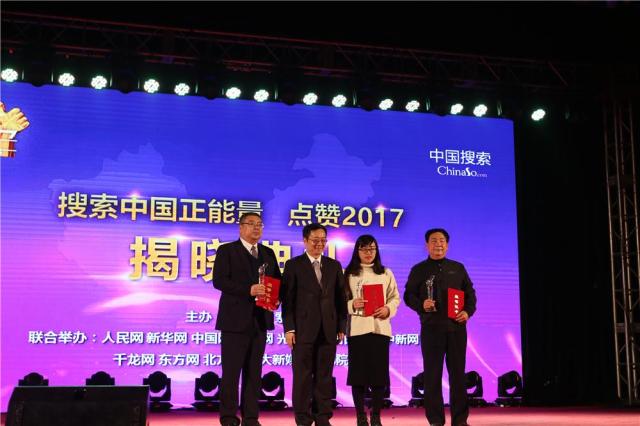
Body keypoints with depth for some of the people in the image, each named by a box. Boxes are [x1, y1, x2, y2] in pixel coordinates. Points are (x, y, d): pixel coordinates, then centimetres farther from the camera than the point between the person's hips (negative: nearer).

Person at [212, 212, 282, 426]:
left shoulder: (268, 253, 15)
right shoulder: (226, 251, -2)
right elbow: (219, 281, -12)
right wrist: (248, 290, -21)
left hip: (260, 319, 5)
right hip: (235, 320, -5)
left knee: (254, 371, 7)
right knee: (231, 371, -2)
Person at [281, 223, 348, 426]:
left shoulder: (334, 266, 12)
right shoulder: (293, 265, 2)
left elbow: (340, 298, 11)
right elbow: (287, 299, -2)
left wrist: (341, 327, 5)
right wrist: (289, 328, -8)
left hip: (328, 330, 3)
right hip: (304, 329, -3)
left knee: (325, 376, 5)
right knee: (303, 376, 1)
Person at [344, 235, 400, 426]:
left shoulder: (386, 273, 11)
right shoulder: (349, 273, 6)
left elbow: (395, 297, 9)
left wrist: (388, 309, -9)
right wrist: (352, 304, -17)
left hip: (380, 328, 1)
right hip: (357, 328, -1)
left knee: (379, 372, 1)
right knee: (358, 373, 0)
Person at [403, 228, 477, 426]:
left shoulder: (457, 268, 14)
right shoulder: (419, 269, 8)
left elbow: (470, 293, 14)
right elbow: (409, 295, 3)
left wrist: (468, 311, -4)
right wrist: (421, 305, -16)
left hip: (456, 327, 2)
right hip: (431, 328, -2)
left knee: (458, 373, 3)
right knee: (432, 374, 0)